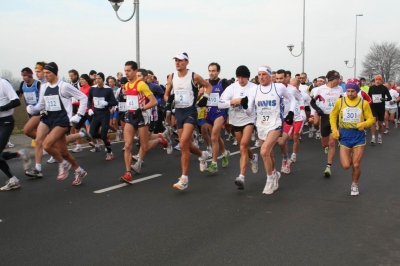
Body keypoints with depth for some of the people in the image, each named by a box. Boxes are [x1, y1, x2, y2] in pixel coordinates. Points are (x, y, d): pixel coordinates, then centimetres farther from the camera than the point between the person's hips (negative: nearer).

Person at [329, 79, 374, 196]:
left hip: (358, 136, 0)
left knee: (356, 165, 3)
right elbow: (333, 115, 10)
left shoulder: (364, 103, -4)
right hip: (344, 136, 0)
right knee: (346, 166, -5)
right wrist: (334, 129, -1)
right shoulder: (340, 101, -3)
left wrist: (364, 124, -20)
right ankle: (349, 156, 31)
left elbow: (371, 119, 2)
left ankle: (355, 185, 28)